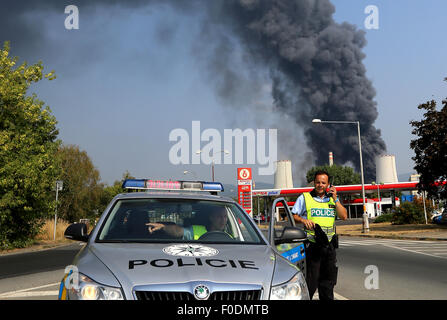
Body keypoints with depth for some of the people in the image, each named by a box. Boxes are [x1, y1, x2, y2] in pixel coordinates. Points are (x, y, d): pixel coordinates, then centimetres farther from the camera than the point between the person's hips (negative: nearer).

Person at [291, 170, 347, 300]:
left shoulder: (332, 199, 14)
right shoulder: (304, 198, 3)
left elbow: (344, 216, 4)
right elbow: (293, 216, 2)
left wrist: (335, 199, -4)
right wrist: (303, 220, -17)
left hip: (329, 245, 4)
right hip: (311, 245, -4)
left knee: (328, 278, 12)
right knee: (311, 279, -7)